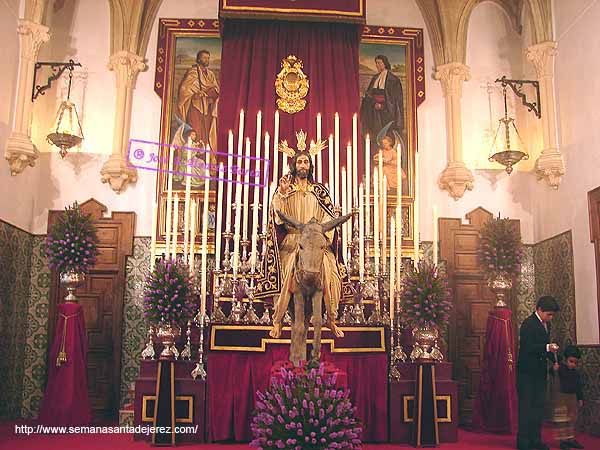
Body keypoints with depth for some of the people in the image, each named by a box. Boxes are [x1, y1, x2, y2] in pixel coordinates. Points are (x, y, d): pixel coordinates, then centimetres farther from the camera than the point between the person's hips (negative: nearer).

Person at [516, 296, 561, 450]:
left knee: (539, 406, 12)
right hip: (527, 372, -8)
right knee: (526, 407, -3)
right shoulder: (528, 324, -15)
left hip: (540, 372, 9)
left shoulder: (546, 324, 12)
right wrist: (547, 347, -31)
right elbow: (528, 347, -23)